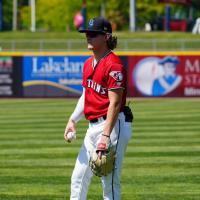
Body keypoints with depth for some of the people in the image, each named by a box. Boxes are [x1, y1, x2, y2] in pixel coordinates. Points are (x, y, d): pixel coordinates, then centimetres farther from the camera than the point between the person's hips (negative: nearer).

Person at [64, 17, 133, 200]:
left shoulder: (113, 65, -16)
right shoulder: (89, 64, 13)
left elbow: (115, 103, -20)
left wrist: (106, 136, -26)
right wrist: (73, 120, 11)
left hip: (112, 125, -10)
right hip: (93, 126, 10)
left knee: (109, 182, -7)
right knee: (78, 178, 13)